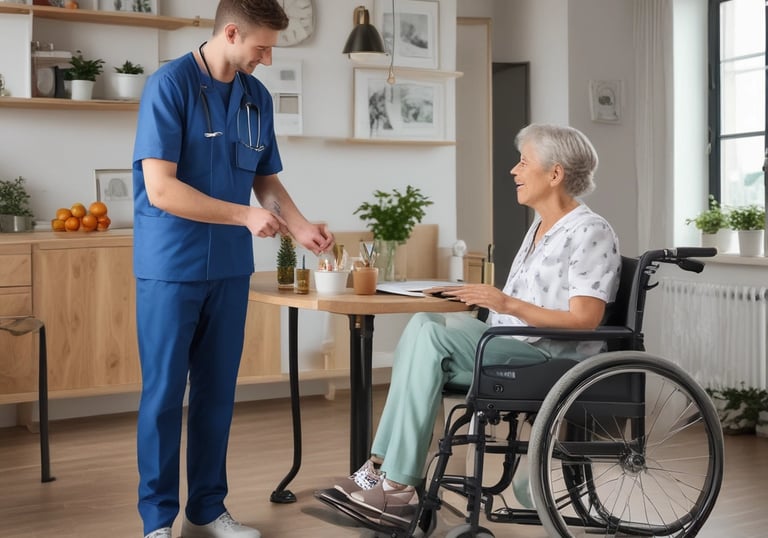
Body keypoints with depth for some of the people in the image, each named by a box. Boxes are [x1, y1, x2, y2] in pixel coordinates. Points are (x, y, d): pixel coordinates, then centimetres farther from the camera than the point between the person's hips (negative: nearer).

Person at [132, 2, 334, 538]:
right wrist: (247, 217, -16)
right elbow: (161, 189, -19)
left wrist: (301, 227, 0)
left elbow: (267, 180, 17)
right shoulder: (170, 85, -12)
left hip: (230, 268, 6)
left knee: (218, 393, 10)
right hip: (171, 267, -5)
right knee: (164, 393, 2)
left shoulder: (257, 97, 7)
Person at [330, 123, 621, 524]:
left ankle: (398, 484, -21)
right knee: (424, 322, -11)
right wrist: (485, 295, 7)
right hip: (511, 345, 9)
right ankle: (384, 464, -17)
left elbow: (584, 319, -19)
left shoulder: (590, 233, -10)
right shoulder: (541, 224, 18)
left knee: (431, 337, -24)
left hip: (551, 359, -9)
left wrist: (508, 304, -25)